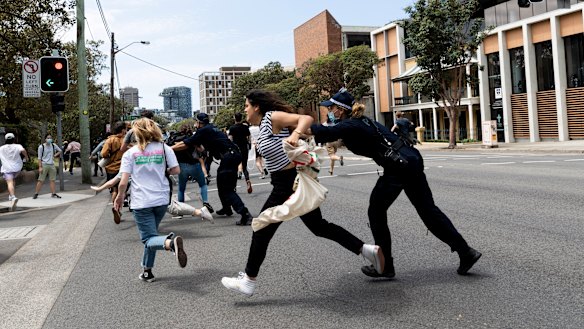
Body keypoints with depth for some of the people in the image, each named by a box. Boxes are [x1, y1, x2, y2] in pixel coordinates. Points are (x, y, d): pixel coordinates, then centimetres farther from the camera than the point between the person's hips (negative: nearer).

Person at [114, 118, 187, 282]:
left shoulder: (130, 153, -3)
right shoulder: (164, 148, 2)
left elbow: (123, 182, -6)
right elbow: (176, 170, -1)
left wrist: (120, 196, 12)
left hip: (141, 202, -3)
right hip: (162, 200, 3)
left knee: (149, 238, -2)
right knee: (151, 234, 21)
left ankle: (171, 242, -34)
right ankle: (147, 271, 23)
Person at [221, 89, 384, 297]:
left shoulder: (272, 117, -13)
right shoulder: (264, 125, 14)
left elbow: (307, 119, -24)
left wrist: (295, 134, -41)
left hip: (290, 183, -10)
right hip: (292, 182, 10)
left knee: (262, 229, 1)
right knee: (319, 226, 15)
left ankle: (248, 281, 12)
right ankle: (366, 250, 15)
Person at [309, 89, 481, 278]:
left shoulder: (350, 126, -11)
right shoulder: (359, 121, 17)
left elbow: (327, 132, -29)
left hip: (398, 168, -10)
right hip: (412, 161, 10)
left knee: (376, 212, 5)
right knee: (428, 210, 14)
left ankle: (384, 266, 12)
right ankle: (466, 252, 16)